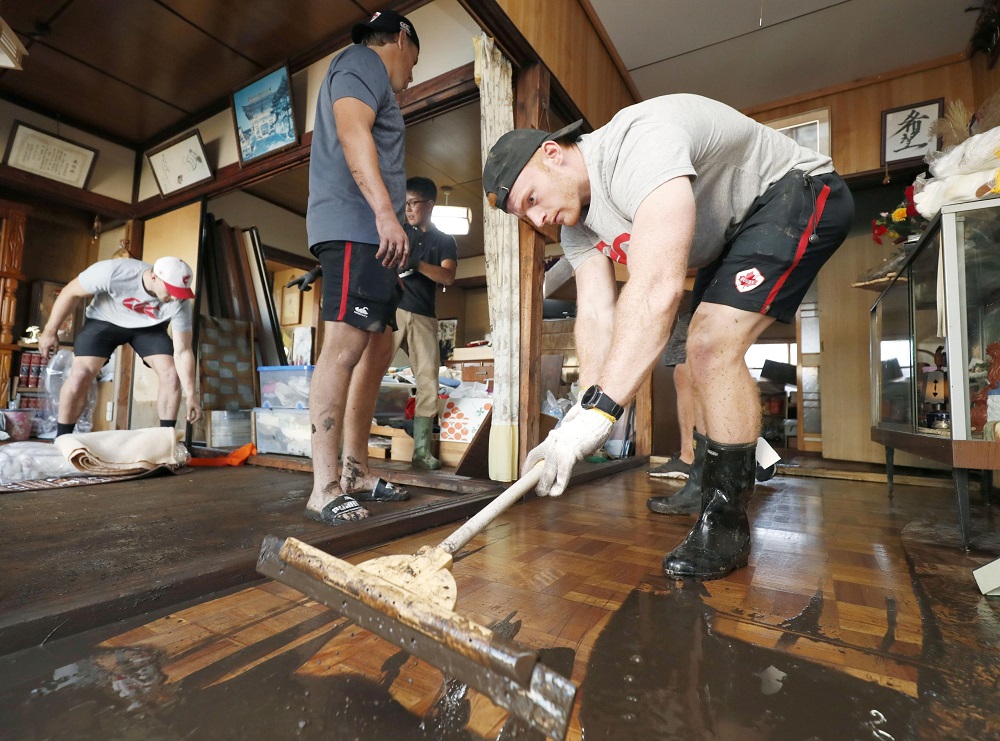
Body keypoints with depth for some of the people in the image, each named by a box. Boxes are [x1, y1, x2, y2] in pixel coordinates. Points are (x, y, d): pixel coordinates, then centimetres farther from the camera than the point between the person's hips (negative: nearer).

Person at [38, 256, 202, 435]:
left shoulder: (179, 304, -30)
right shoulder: (113, 272, -35)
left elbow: (182, 351, -27)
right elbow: (70, 293, -17)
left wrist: (190, 395, -31)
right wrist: (49, 331, -9)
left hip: (149, 327, 1)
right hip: (104, 321, -1)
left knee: (171, 374, -16)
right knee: (81, 374, -17)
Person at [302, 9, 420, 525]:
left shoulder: (367, 76, 36)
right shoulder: (363, 60, 7)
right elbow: (352, 130, -13)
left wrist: (386, 221, 24)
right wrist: (385, 211, -25)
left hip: (368, 236, 10)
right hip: (354, 227, -10)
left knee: (377, 350, 5)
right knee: (344, 346, -18)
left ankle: (355, 471, 11)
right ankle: (324, 487, -17)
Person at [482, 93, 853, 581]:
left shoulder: (639, 143, -34)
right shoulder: (577, 222, -5)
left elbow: (658, 286, -47)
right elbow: (596, 313, -15)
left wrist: (600, 409, -51)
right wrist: (585, 406, -28)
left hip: (798, 190, -9)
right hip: (733, 231, 9)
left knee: (712, 348, -25)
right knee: (701, 356, 12)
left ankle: (726, 522, -10)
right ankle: (709, 483, 30)